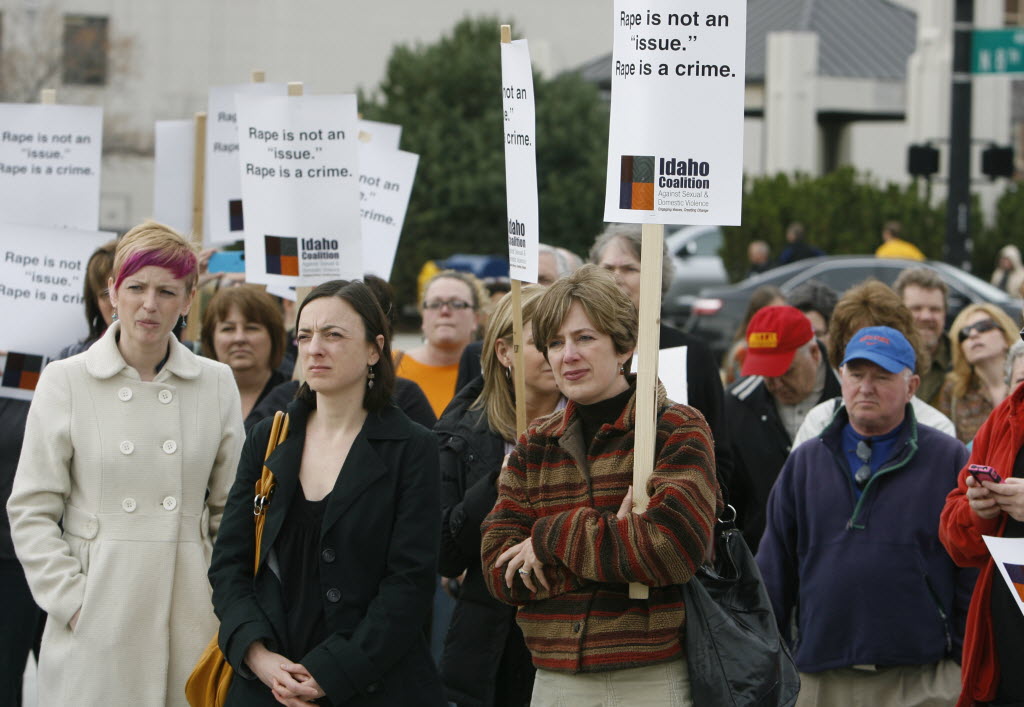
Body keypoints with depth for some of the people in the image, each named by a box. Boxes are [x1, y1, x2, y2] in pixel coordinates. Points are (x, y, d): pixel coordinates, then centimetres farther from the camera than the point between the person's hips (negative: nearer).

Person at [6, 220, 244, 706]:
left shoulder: (216, 384, 8)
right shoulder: (65, 383, 1)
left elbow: (232, 510, 13)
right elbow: (31, 512, 0)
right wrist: (72, 602, -7)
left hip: (191, 615, 2)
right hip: (99, 619, -2)